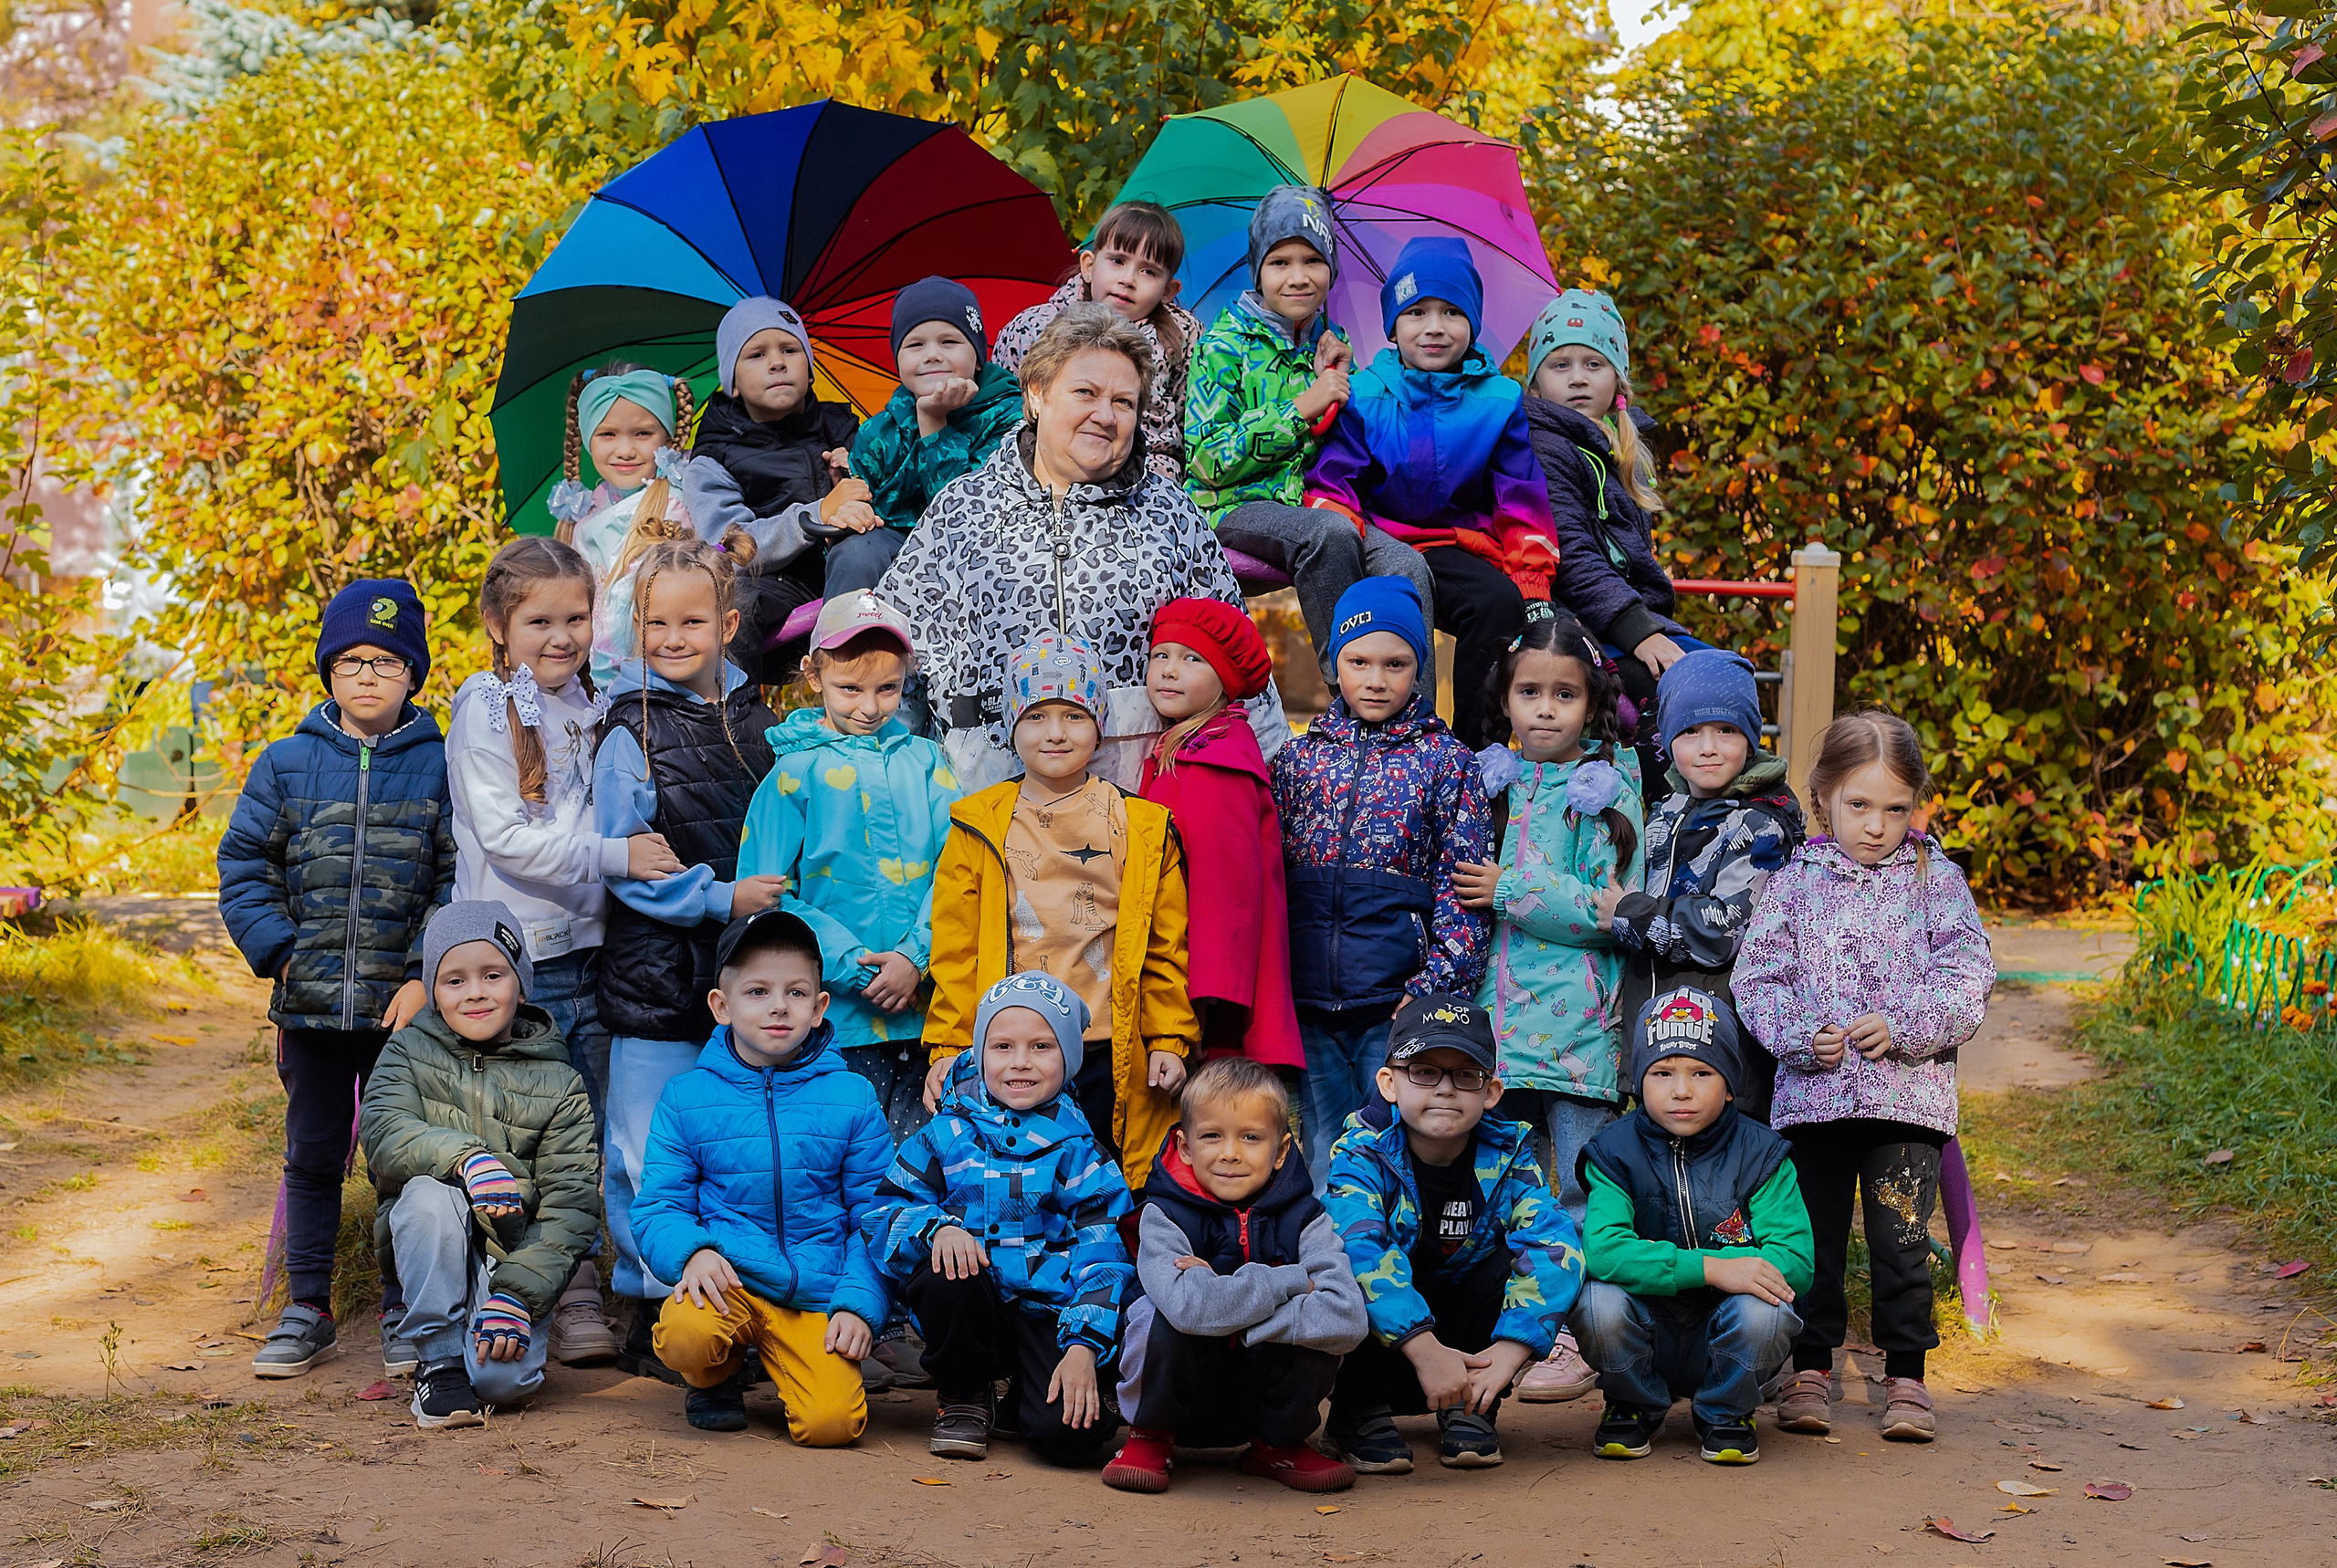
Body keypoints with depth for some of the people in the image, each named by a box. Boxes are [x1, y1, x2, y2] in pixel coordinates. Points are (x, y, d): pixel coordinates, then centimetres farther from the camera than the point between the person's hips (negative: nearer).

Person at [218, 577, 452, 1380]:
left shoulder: (440, 766, 0)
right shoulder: (287, 764, 4)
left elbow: (459, 882, -2)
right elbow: (244, 863, 7)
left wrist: (429, 976, -10)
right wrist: (277, 948, -5)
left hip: (405, 1005, -2)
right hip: (309, 1005, 2)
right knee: (312, 1156, 10)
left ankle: (403, 1312, 18)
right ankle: (307, 1313, 20)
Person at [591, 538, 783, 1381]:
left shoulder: (753, 721, 8)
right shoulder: (630, 735, -6)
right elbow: (623, 865, -10)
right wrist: (722, 897, -17)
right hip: (655, 972, -4)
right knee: (653, 1149, -1)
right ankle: (650, 1318, 11)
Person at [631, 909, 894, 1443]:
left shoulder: (853, 1099, 4)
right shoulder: (686, 1098, 4)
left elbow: (875, 1217, 6)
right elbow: (657, 1208, 4)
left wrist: (859, 1304, -8)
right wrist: (692, 1252, -18)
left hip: (816, 1295, 0)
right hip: (726, 1279, 0)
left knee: (831, 1423, -22)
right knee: (685, 1334, -34)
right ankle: (719, 1375, 5)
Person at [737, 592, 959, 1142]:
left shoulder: (926, 761, 10)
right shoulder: (796, 772, 2)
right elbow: (767, 894, -2)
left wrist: (916, 956, -12)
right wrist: (856, 968, -11)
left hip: (925, 1009, 2)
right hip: (840, 1015, -2)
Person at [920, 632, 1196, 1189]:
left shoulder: (1145, 829, 7)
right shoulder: (978, 827, 6)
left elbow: (1165, 948, 9)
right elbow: (955, 951, 6)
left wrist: (1169, 1039, 2)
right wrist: (948, 1047, 0)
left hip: (1112, 1059, 0)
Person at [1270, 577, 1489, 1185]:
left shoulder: (1445, 760, 3)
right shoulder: (1299, 756, 10)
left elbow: (1462, 885, -1)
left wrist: (1434, 986, -11)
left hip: (1399, 1002, -3)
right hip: (1308, 1002, 3)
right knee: (1325, 1168, 7)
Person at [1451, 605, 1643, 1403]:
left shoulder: (1606, 790, -4)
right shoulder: (1496, 783, 11)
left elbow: (1613, 910, -12)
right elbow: (1466, 884, 22)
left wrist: (1512, 891, -12)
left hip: (1578, 1017, -5)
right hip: (1502, 1007, 5)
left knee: (1581, 1188, -1)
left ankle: (1584, 1340, 5)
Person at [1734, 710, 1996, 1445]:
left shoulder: (1937, 881, 5)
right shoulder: (1796, 882, 8)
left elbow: (1968, 978, -1)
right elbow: (1758, 978, 5)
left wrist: (1903, 1027, -15)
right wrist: (1801, 1036, -11)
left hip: (1909, 1095, -1)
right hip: (1813, 1092, 1)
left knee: (1902, 1241, 0)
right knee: (1814, 1240, 8)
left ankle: (1905, 1376, 12)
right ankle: (1810, 1370, 20)